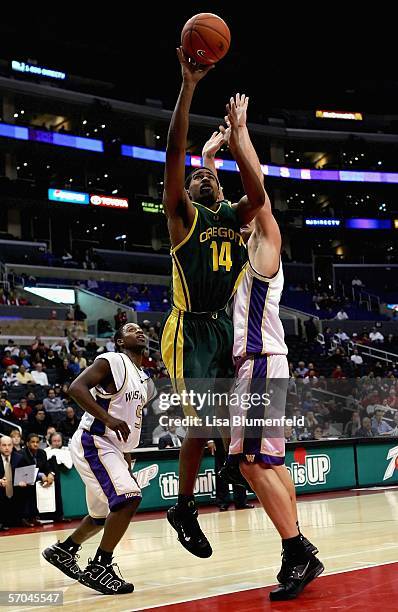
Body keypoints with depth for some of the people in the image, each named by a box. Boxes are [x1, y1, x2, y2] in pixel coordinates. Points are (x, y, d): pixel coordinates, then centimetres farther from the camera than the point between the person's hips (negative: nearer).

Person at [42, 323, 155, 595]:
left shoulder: (144, 379, 16)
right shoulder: (112, 361, -10)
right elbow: (76, 387, -22)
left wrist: (127, 463, 20)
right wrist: (108, 419, -30)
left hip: (113, 447, 10)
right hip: (94, 442, -10)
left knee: (103, 515, 19)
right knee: (129, 497, -23)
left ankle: (62, 550, 39)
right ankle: (98, 568, -17)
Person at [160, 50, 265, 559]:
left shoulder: (234, 216, 14)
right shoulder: (184, 214, 0)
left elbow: (258, 195, -8)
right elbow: (174, 157, -13)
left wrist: (235, 136, -5)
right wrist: (188, 85, -19)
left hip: (227, 327, 6)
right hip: (191, 329, -6)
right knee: (202, 421, -11)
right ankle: (184, 509, 5)